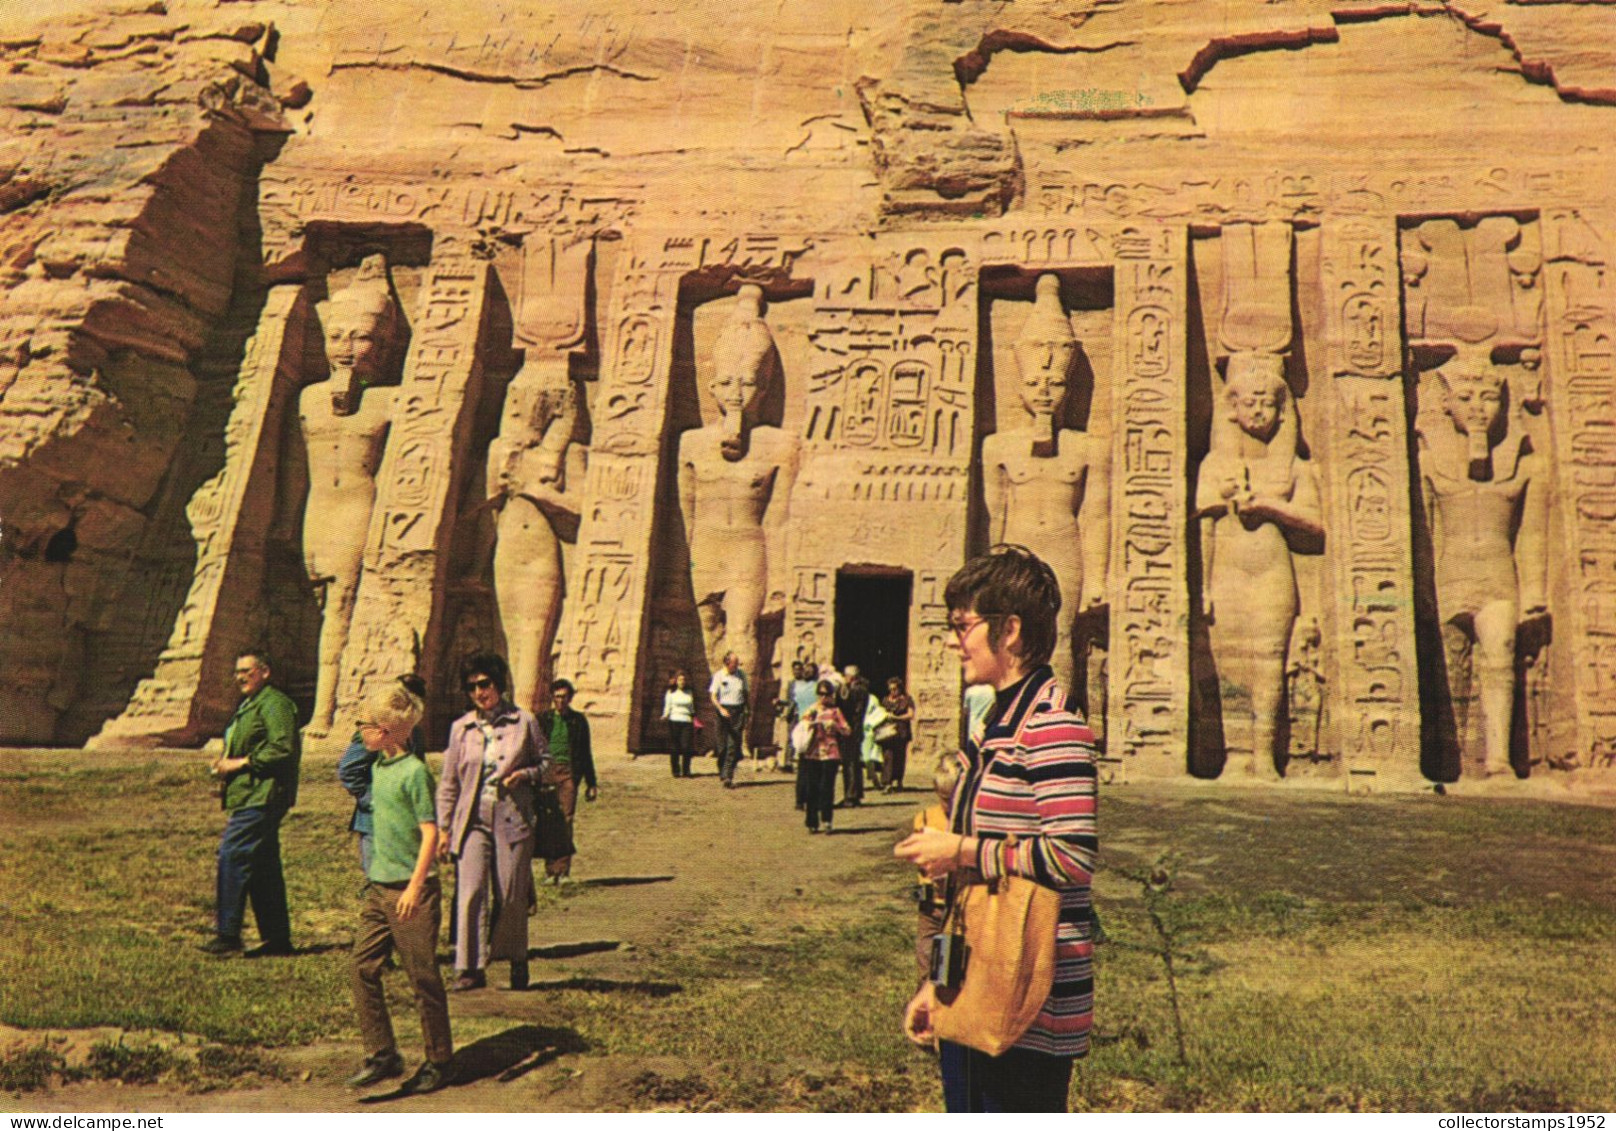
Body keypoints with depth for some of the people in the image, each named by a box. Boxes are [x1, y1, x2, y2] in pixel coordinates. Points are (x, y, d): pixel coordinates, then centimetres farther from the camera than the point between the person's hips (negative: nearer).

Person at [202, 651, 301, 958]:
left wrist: (242, 762, -16)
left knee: (231, 856, -12)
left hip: (260, 797, -10)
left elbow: (283, 749, -20)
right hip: (247, 796, 10)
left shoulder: (274, 703, -10)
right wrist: (226, 765, 13)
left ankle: (227, 935, -7)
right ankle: (277, 938, 14)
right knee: (264, 867, 10)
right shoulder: (247, 705, 22)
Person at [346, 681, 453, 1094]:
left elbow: (430, 832, -17)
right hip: (378, 886, 8)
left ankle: (439, 1061, 16)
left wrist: (415, 887, -21)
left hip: (410, 889, -8)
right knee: (362, 969, 5)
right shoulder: (379, 766, 10)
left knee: (423, 978, 2)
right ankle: (382, 1055, 15)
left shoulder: (414, 771, -15)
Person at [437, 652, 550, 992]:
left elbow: (546, 763, 8)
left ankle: (517, 959, 24)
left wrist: (526, 775, -13)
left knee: (511, 896, 4)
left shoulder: (524, 722, 1)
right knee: (470, 892, -9)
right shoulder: (461, 727, 7)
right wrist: (444, 827, 8)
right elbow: (449, 783, 11)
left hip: (513, 818, -1)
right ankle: (471, 967, -2)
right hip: (473, 820, 1)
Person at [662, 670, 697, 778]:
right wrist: (665, 716, -14)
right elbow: (667, 707, 4)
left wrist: (693, 719, 19)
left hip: (687, 722, 2)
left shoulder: (689, 693, 15)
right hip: (674, 721, -2)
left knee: (686, 747, -8)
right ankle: (676, 771, 7)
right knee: (675, 747, -2)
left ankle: (686, 771, 0)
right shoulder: (671, 692, 6)